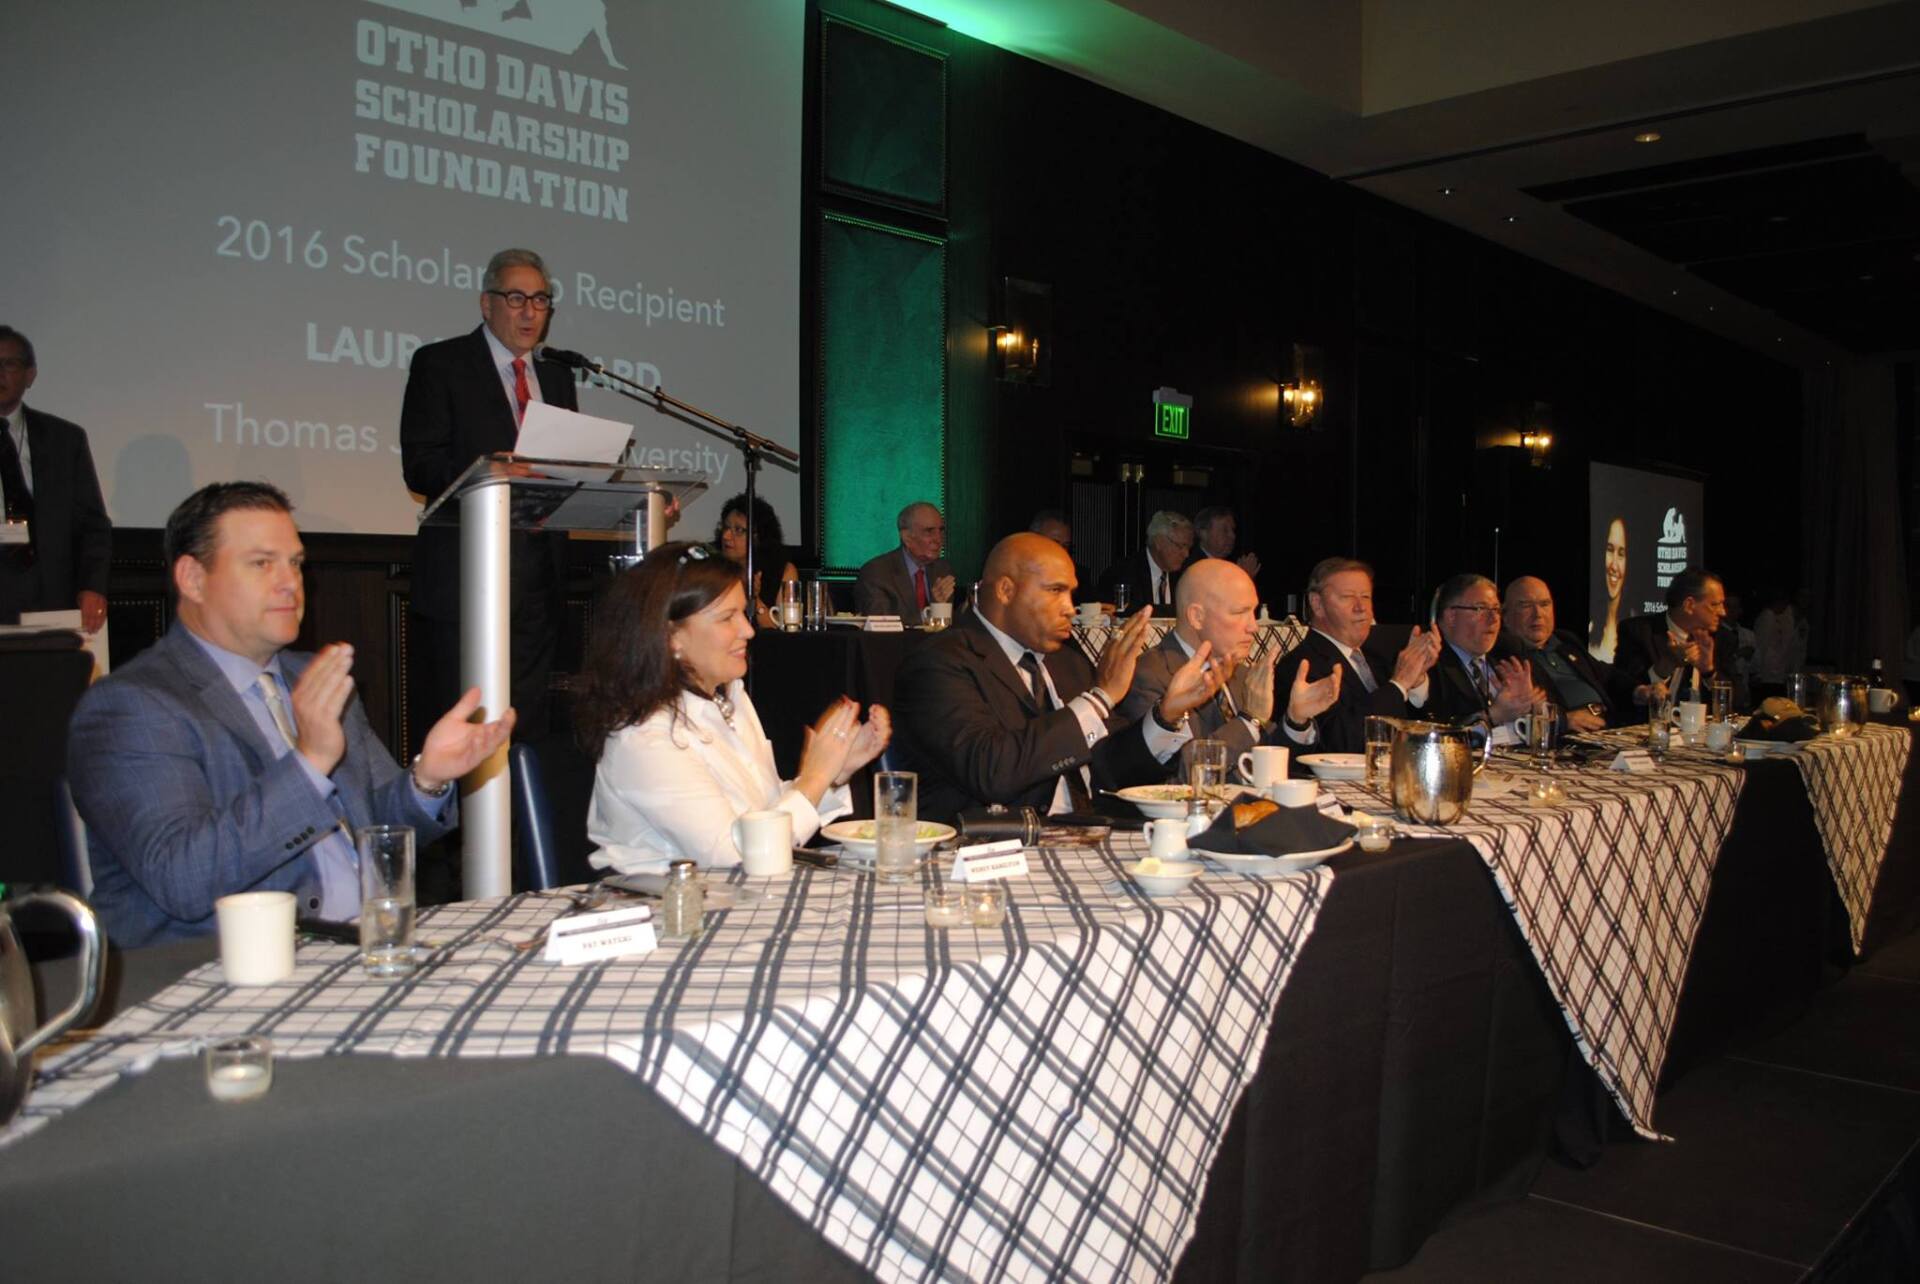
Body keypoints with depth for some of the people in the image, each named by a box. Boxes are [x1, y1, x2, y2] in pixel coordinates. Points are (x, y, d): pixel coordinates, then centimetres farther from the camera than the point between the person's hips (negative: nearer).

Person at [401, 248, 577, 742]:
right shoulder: (440, 363, 3)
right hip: (465, 577, -5)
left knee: (532, 727, 6)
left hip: (541, 581, 5)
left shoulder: (557, 376, 19)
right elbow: (420, 467, -8)